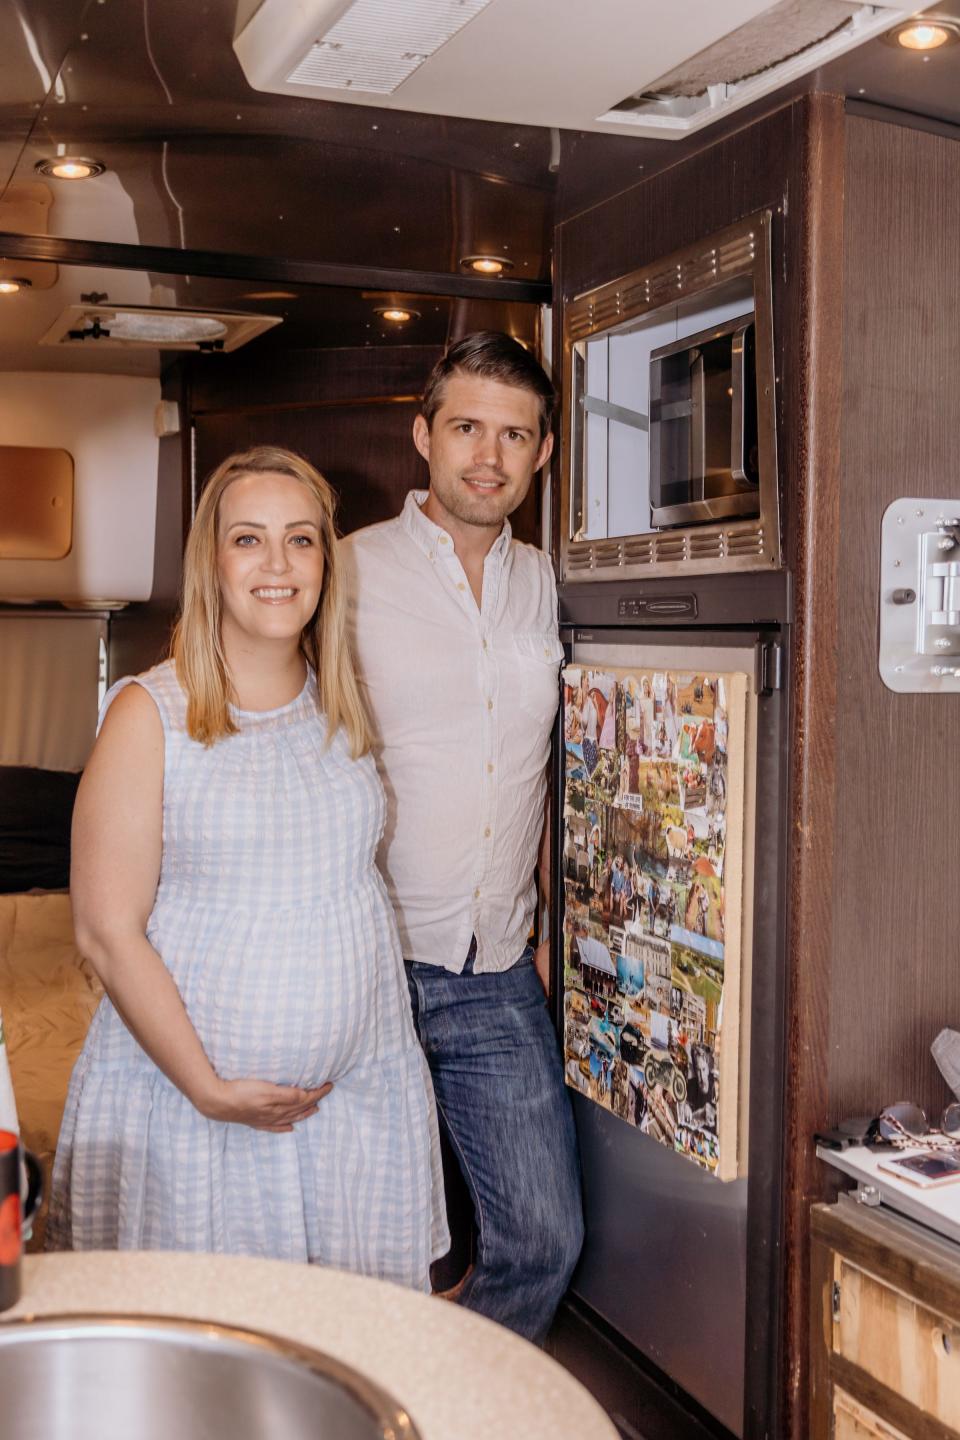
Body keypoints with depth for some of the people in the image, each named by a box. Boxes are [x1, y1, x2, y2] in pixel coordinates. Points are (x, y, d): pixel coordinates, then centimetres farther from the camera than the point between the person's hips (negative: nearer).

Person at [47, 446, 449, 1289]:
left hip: (362, 1095, 4)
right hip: (187, 1103, -3)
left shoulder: (346, 709, 7)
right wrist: (210, 1090, -12)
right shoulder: (150, 715, -8)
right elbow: (108, 934, -9)